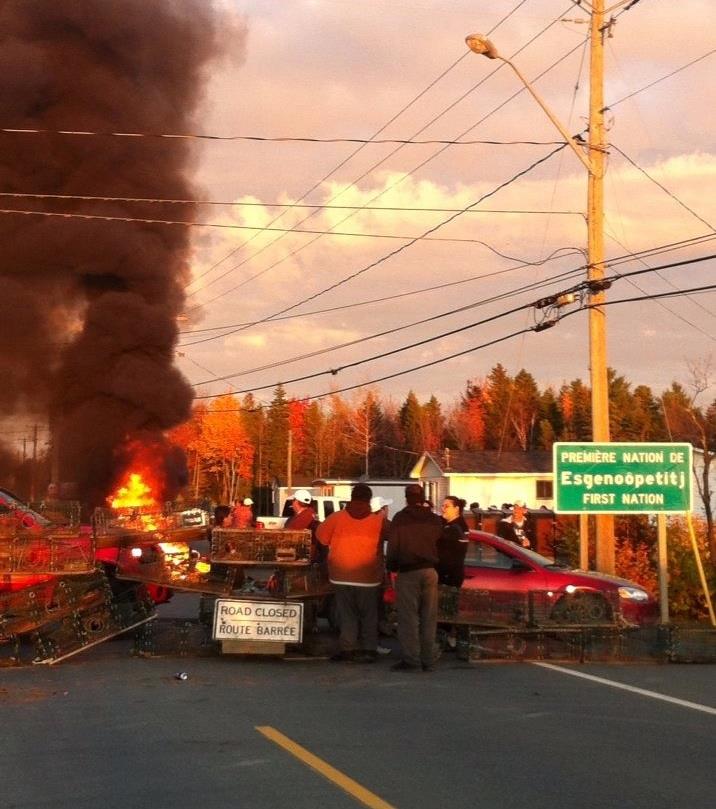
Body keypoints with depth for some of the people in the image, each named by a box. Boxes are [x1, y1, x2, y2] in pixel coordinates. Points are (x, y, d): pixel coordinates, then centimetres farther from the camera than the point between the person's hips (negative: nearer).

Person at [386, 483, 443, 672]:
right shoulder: (435, 519, 10)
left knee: (408, 616, -2)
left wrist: (392, 568, 3)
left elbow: (393, 545, -4)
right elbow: (440, 544, 14)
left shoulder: (400, 518, -3)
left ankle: (411, 659, -4)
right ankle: (428, 660, 9)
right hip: (430, 571, 4)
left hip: (408, 572, -4)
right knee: (429, 617, 7)